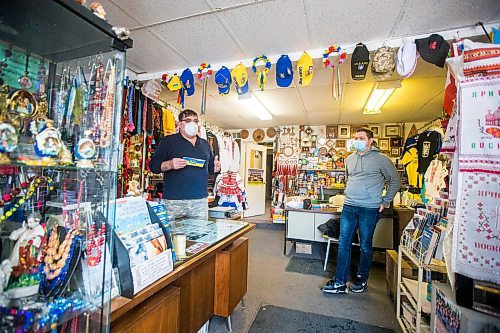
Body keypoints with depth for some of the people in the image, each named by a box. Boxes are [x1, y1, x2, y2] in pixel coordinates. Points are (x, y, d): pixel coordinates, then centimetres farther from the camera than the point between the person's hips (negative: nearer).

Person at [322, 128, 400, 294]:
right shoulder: (350, 159, 11)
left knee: (365, 246, 9)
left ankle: (362, 279, 30)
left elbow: (395, 181, 2)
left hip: (369, 209, -4)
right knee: (343, 244, 4)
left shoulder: (381, 159, -4)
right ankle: (340, 282, 13)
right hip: (349, 207, 5)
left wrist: (385, 201, 0)